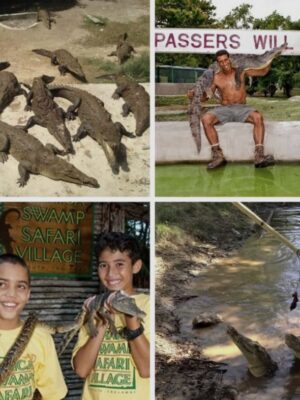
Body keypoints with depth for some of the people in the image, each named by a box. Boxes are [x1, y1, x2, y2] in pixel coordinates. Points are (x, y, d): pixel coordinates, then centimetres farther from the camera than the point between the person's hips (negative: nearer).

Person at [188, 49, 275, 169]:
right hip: (224, 109, 1)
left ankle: (259, 156, -38)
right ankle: (218, 155, -29)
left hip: (242, 108, 0)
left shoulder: (241, 71, 8)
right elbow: (206, 96, 7)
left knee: (258, 117, -33)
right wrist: (194, 94, -11)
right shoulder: (216, 78, 9)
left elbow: (263, 71, 11)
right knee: (206, 119, -29)